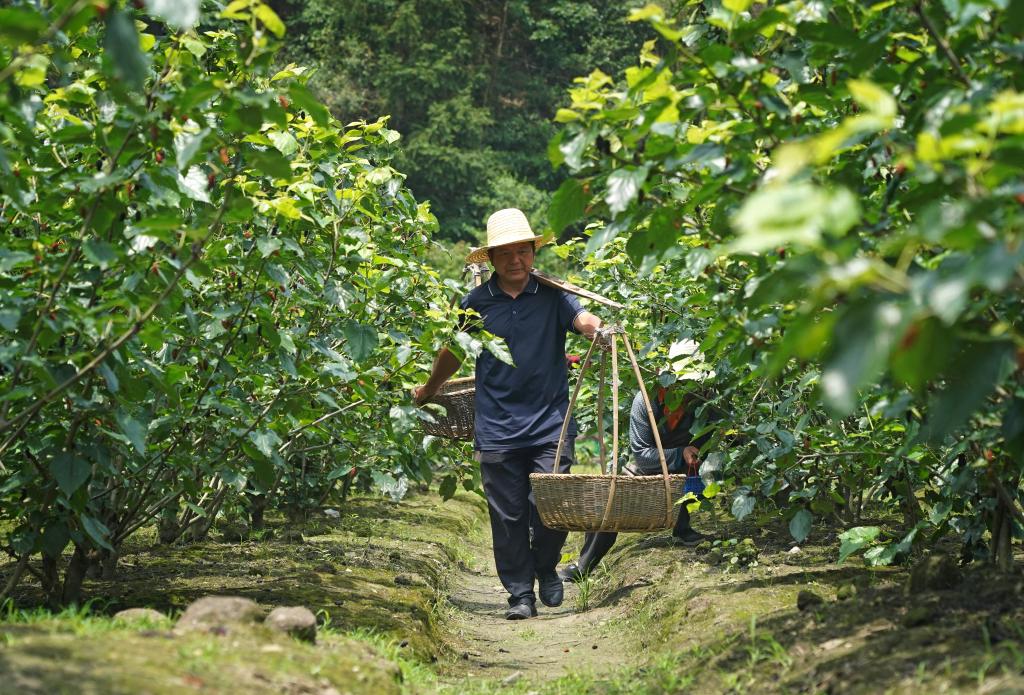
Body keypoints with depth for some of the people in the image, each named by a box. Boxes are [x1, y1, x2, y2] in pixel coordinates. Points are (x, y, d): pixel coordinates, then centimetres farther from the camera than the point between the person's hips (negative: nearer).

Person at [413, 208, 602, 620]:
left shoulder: (552, 296, 2)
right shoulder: (476, 303, 6)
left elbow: (584, 319, -17)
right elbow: (454, 352, 21)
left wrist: (598, 328, -41)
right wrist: (427, 392, 32)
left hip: (550, 423, -1)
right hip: (497, 430, 1)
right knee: (507, 516, 3)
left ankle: (546, 569, 20)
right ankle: (520, 594, 14)